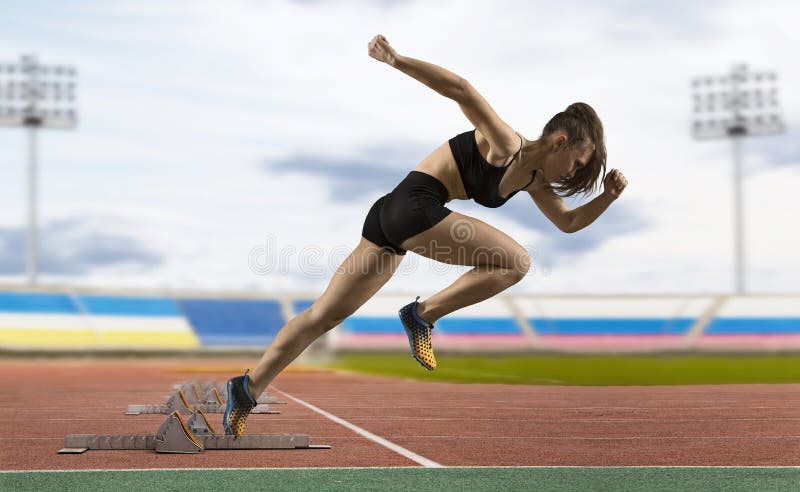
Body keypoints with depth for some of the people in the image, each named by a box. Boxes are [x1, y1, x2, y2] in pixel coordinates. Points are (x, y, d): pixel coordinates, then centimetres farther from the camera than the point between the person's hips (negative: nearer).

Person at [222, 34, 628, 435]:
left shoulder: (533, 180, 18)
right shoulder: (504, 143, -10)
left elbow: (568, 222, 29)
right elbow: (460, 89, -20)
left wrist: (607, 197, 12)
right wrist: (396, 61, -26)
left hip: (390, 217, 10)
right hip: (414, 205, -10)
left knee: (324, 316, 6)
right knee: (515, 262, -10)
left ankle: (249, 388, 5)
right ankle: (423, 314, -10)